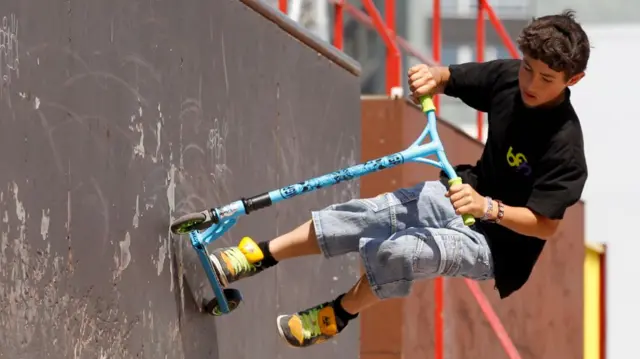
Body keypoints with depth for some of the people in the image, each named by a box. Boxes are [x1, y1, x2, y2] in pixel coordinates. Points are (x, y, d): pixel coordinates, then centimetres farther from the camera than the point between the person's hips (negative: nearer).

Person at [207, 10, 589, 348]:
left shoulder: (564, 145, -28)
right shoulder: (508, 76, -10)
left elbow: (546, 225, -27)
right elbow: (448, 78, 4)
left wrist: (486, 207, -41)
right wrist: (430, 76, -20)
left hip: (499, 241, -7)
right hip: (463, 194, 7)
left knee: (399, 252, -28)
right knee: (361, 216, -9)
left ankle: (339, 315, 1)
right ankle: (258, 257, 3)